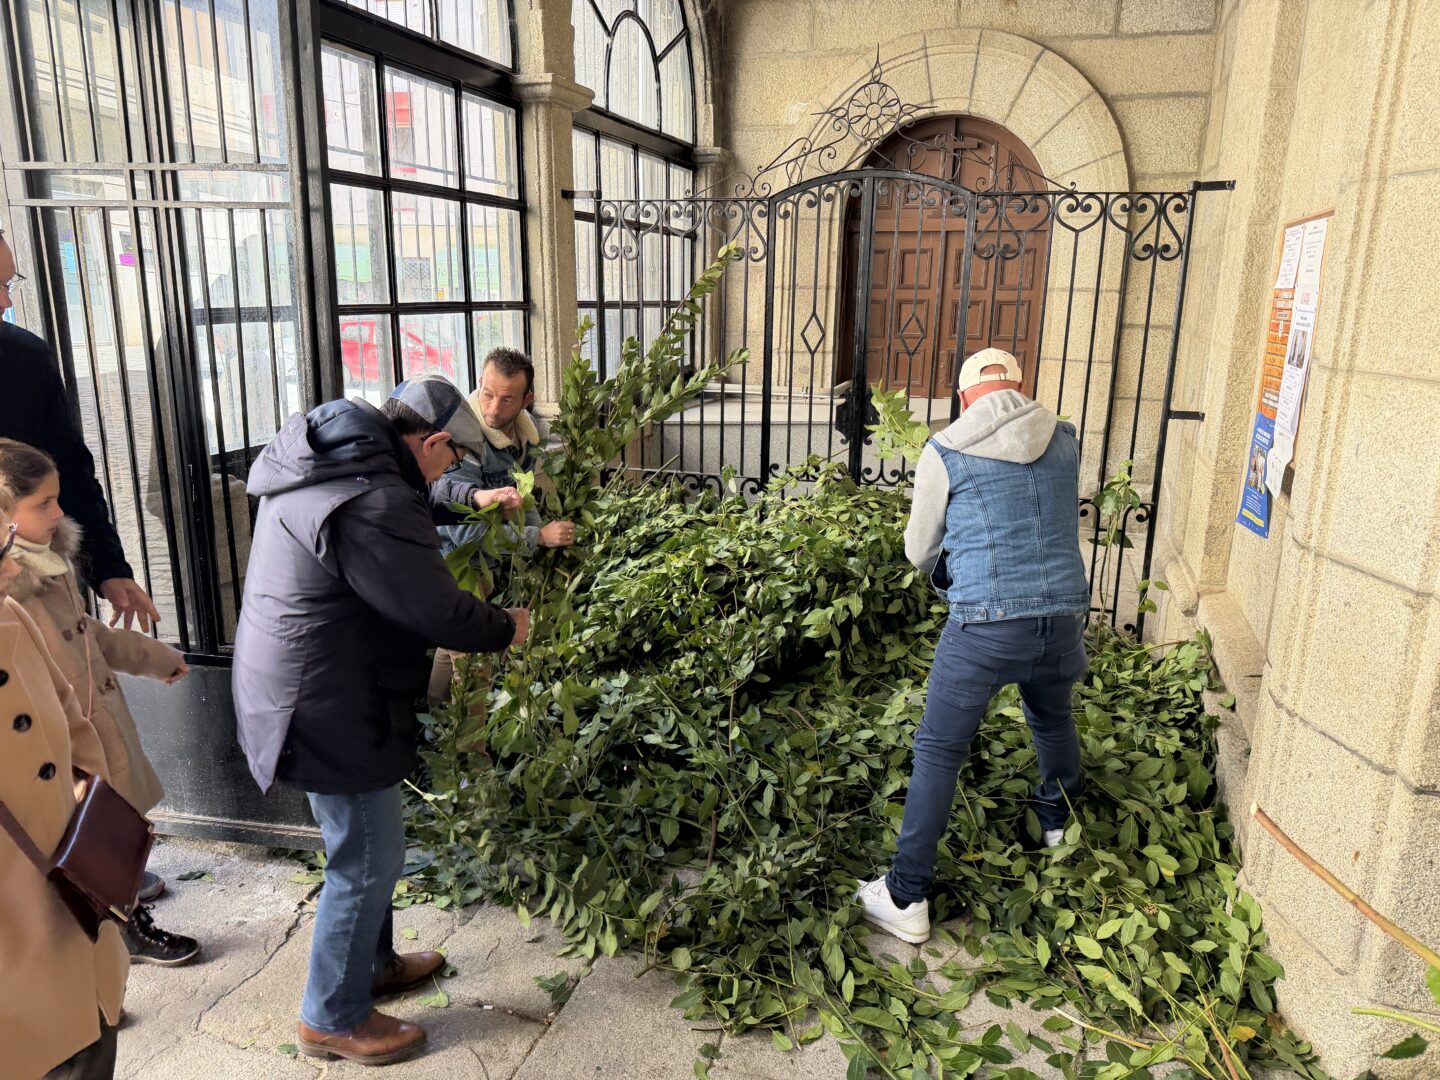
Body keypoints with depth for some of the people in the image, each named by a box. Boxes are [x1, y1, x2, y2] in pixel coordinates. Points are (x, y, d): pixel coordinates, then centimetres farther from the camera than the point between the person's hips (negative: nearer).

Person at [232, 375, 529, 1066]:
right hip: (327, 709, -11)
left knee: (366, 847, 25)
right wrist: (507, 629, -6)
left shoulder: (330, 461, 4)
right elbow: (439, 614, -24)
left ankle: (373, 963, 45)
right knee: (366, 861, 7)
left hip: (295, 687, 11)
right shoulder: (375, 505, -29)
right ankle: (333, 1019, 27)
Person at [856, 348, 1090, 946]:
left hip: (986, 623, -4)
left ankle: (906, 898, 10)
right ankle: (1058, 819, 57)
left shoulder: (945, 451, -3)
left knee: (938, 752, 6)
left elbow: (919, 551, 6)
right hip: (1064, 614, 5)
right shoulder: (1065, 440, 8)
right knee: (1053, 720, 31)